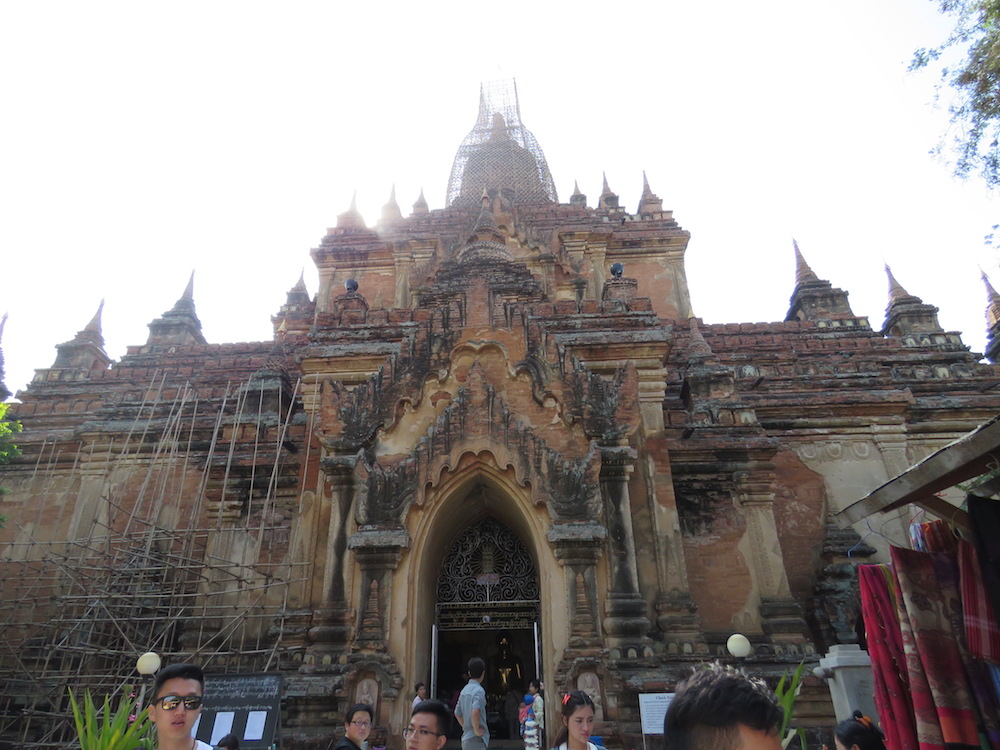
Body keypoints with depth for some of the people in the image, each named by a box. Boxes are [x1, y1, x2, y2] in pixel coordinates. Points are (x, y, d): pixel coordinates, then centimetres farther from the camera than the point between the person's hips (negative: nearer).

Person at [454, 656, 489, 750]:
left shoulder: (464, 690, 11)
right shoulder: (479, 690, -15)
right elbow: (475, 712, -30)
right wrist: (476, 730, -18)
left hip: (465, 738, 8)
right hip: (476, 739, -8)